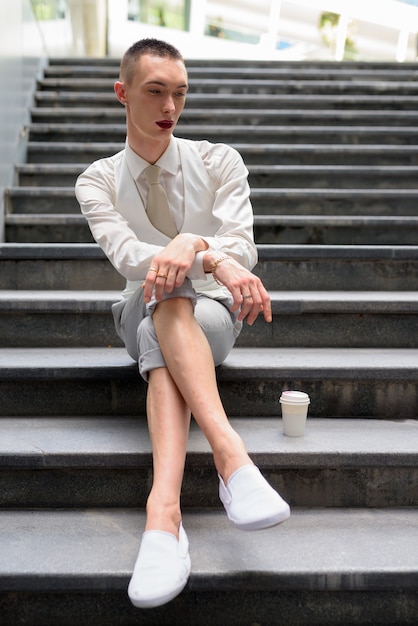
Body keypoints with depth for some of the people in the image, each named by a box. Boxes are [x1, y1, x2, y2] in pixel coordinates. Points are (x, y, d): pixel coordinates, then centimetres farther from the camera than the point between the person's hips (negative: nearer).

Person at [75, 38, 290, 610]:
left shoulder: (219, 162, 1)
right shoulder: (98, 181, 1)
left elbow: (242, 247, -11)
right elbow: (126, 254, -19)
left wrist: (188, 246, -34)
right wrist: (214, 258, -36)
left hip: (214, 309, 0)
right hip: (144, 313, 1)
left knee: (162, 339, -36)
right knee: (167, 296, -36)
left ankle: (164, 508, -56)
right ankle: (230, 453, -56)